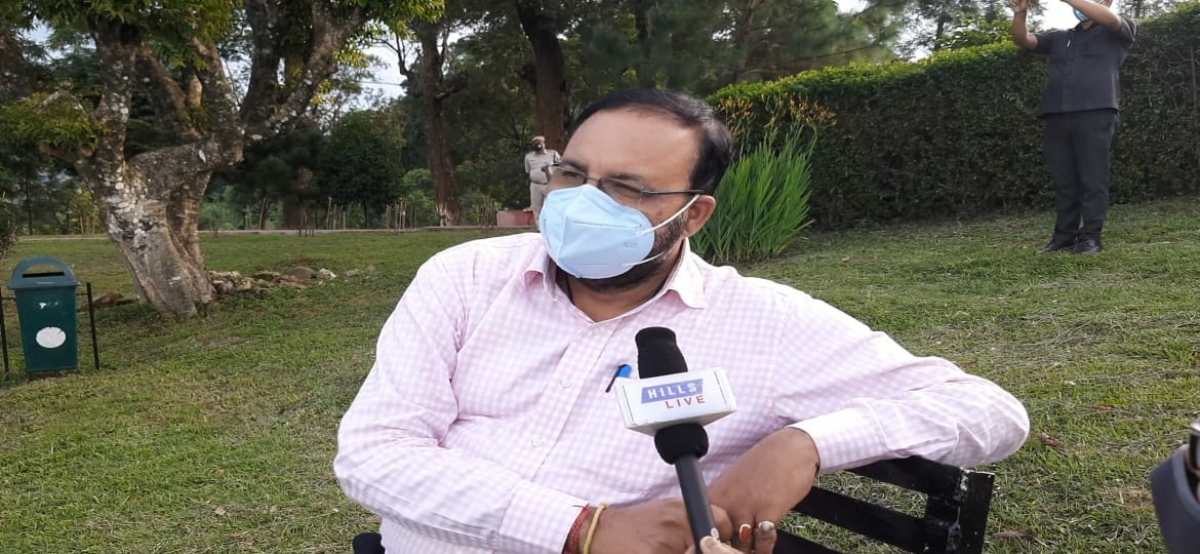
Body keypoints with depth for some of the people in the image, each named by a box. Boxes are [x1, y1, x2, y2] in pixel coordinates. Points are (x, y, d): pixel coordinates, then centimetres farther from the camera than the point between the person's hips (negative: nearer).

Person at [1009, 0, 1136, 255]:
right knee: (1063, 181, 3)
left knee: (1092, 179, -6)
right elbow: (1023, 39, 17)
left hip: (1095, 114, -4)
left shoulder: (1118, 33, 14)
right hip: (1057, 117, 4)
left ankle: (1091, 236, -3)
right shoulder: (1060, 38, 26)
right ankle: (1065, 235, 7)